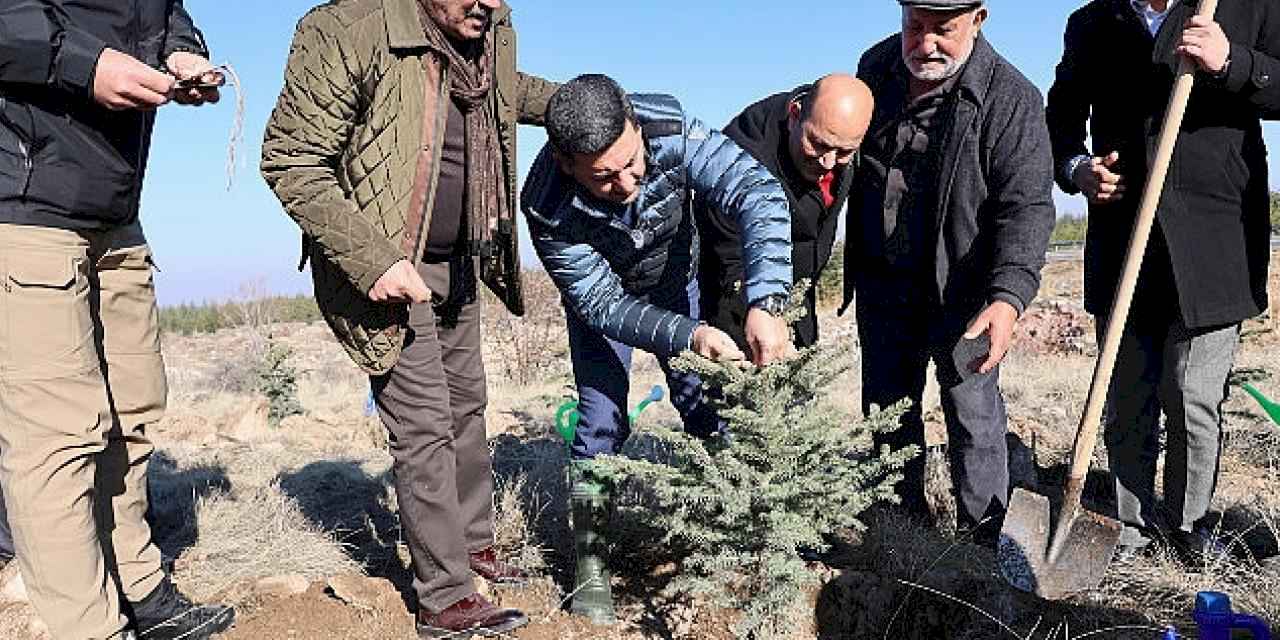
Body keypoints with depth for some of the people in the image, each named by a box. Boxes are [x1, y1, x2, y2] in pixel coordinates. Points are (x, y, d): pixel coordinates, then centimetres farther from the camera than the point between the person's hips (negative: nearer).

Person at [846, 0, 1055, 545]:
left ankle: (983, 544, 20)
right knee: (887, 410, 15)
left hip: (961, 291, -5)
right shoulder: (877, 66, 0)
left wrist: (1009, 295, -37)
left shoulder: (1010, 98, -17)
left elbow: (1027, 207, -21)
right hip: (882, 284, 5)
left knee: (974, 417, 2)